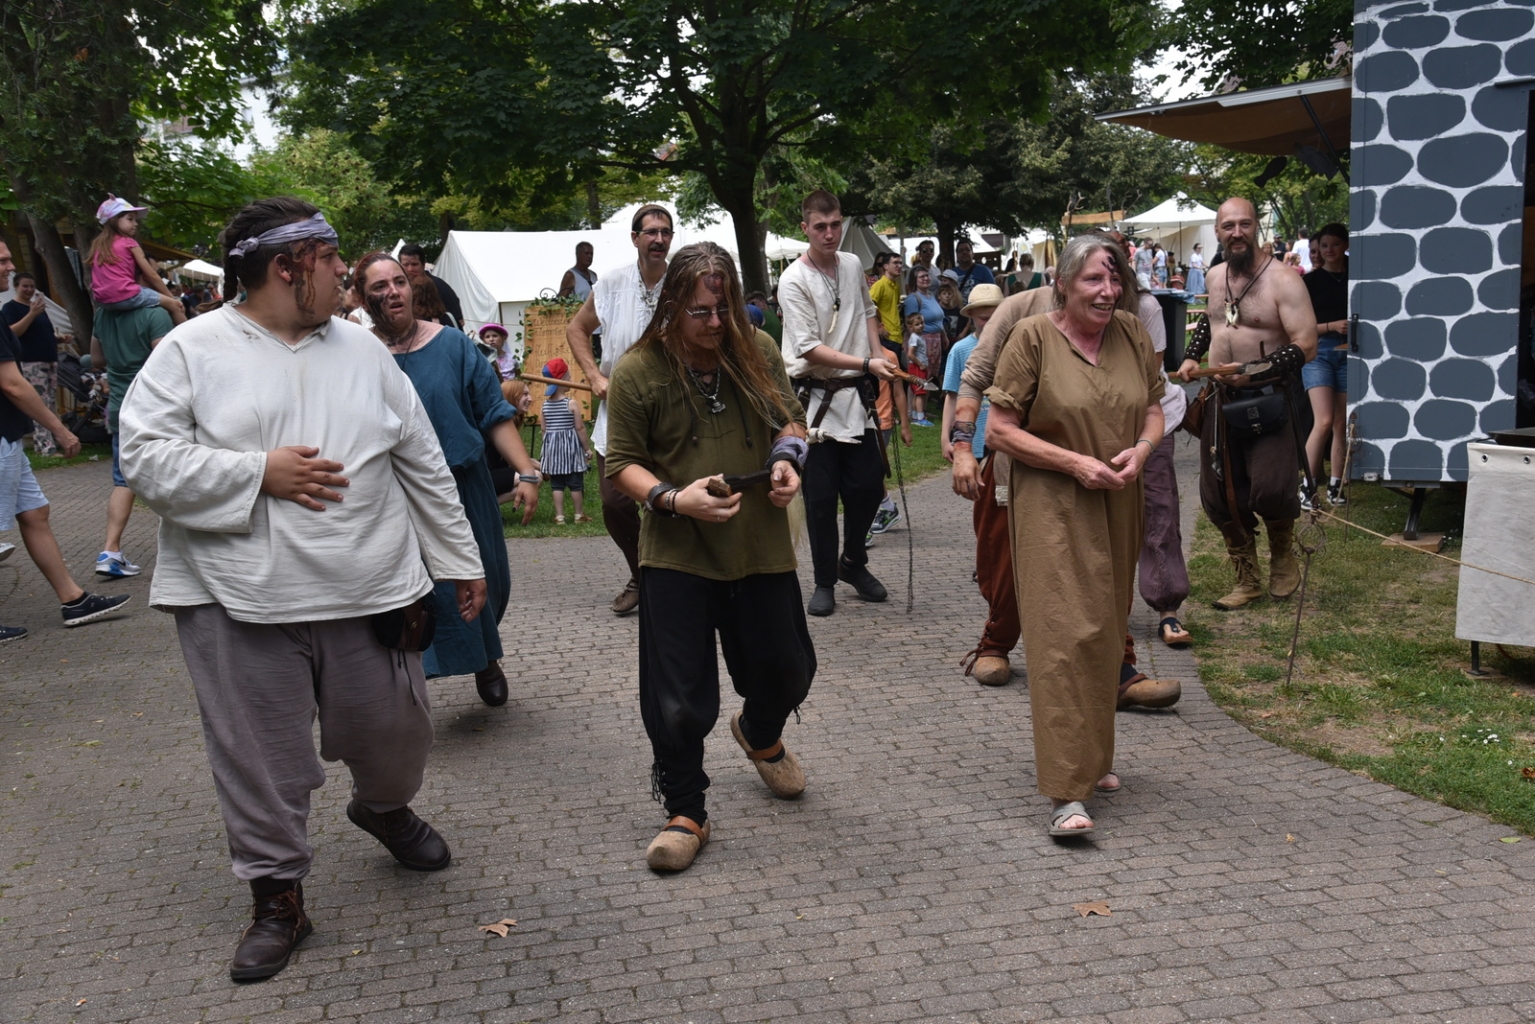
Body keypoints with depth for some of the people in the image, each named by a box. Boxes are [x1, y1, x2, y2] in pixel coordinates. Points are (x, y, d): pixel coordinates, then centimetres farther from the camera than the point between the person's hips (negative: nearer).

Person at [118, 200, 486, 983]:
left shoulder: (362, 349, 9)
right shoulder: (191, 352, -2)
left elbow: (424, 464, 12)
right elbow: (146, 458, -9)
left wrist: (460, 559, 13)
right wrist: (259, 472, -15)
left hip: (367, 594, 3)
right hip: (239, 602, -3)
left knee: (394, 734, 14)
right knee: (262, 763, 5)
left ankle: (385, 808, 47)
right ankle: (276, 896, 23)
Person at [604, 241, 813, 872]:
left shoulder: (757, 350, 1)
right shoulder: (638, 371, -9)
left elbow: (790, 417, 15)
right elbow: (622, 463, -5)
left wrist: (787, 456, -6)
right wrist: (674, 499, -22)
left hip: (761, 543, 3)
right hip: (676, 554, -3)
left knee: (784, 668, 17)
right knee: (676, 695, -2)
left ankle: (760, 733, 51)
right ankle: (685, 812, 17)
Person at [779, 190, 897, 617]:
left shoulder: (853, 265, 7)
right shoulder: (794, 281, -13)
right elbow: (809, 348, -19)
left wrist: (878, 352, 9)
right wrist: (866, 364, -25)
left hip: (856, 393, 5)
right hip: (816, 397, -5)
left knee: (868, 484, 7)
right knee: (821, 495, -1)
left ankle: (853, 563, 29)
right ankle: (825, 582, 13)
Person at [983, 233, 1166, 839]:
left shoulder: (1133, 334, 7)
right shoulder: (1033, 338, -7)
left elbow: (1155, 409, 14)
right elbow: (999, 430, -9)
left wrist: (1142, 449, -9)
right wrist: (1075, 463, -17)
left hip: (1119, 508, 6)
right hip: (1052, 508, -5)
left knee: (1105, 633, 13)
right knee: (1065, 634, -12)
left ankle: (1093, 756, 31)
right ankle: (1065, 790, -12)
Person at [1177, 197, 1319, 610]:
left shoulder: (1282, 280, -12)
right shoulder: (1215, 277, 9)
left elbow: (1305, 347, -19)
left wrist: (1252, 373, -25)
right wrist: (1192, 357, 13)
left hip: (1269, 398, -6)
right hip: (1220, 398, 6)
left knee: (1269, 488, -19)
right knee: (1220, 495, 7)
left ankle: (1284, 553, 14)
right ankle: (1247, 580, 24)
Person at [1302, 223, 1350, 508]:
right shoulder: (1311, 281, 3)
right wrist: (1332, 326, -13)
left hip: (1349, 353, 2)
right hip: (1318, 351, -2)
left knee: (1342, 424, 5)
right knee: (1324, 421, -15)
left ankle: (1335, 486, 14)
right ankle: (1307, 486, -9)